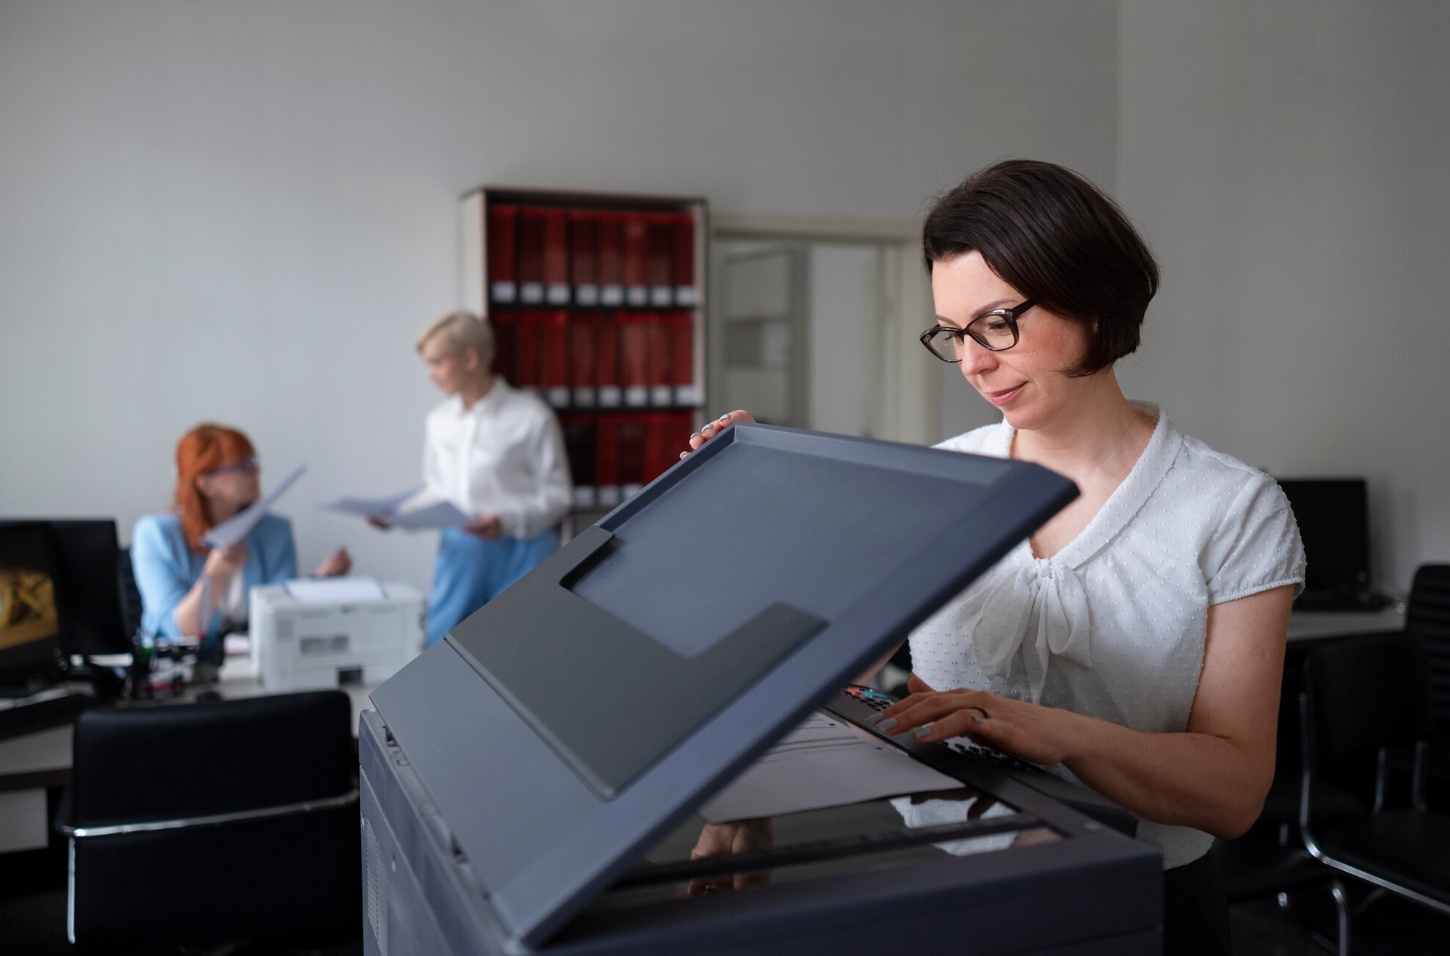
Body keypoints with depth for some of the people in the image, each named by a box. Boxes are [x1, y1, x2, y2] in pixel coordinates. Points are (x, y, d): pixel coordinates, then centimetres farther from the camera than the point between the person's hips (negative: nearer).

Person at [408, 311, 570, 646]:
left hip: (520, 552, -4)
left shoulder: (531, 416, -7)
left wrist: (506, 521, -20)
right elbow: (435, 490, 17)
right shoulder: (439, 419, 9)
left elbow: (556, 494, -7)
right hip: (459, 552, 5)